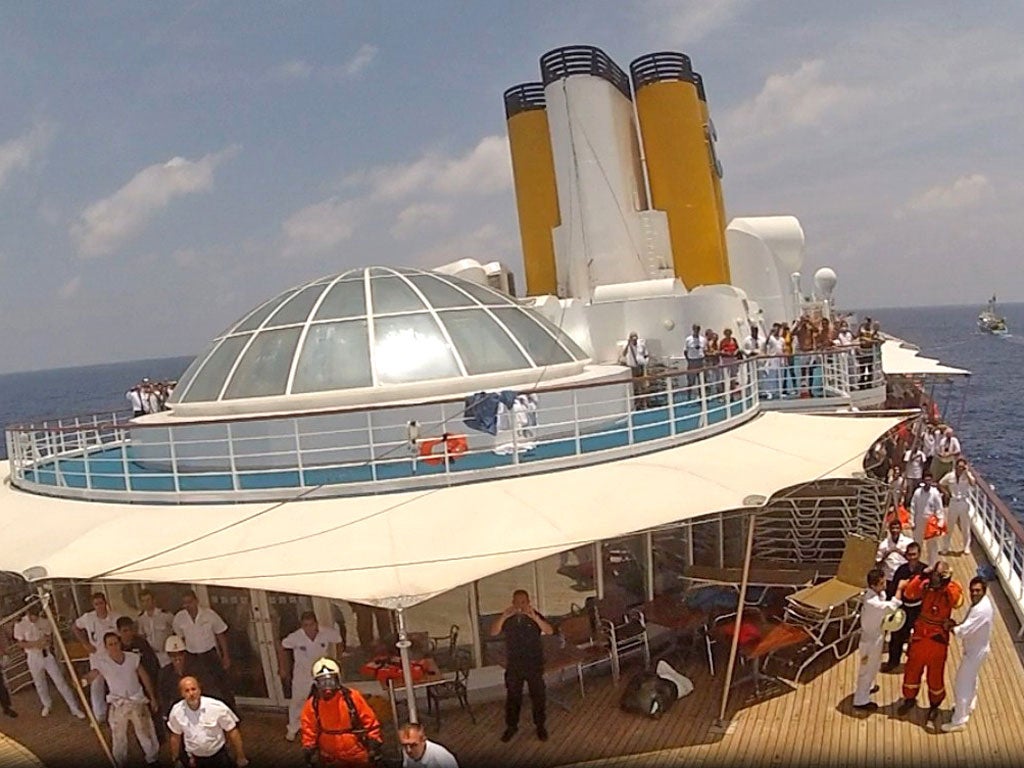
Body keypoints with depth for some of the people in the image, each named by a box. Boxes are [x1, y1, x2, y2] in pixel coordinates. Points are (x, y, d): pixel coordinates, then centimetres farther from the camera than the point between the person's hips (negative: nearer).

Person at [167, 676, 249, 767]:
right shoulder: (176, 711, -15)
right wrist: (174, 760, 12)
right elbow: (175, 736, 2)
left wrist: (241, 758, -9)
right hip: (193, 758, 2)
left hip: (218, 756, -2)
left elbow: (232, 732, -14)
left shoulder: (218, 707, -25)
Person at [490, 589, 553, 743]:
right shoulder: (507, 619, -2)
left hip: (534, 664, -1)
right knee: (512, 696, 9)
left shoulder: (535, 616, -7)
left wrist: (534, 617, -37)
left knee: (538, 695, 8)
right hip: (513, 665, 1)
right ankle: (511, 726, 26)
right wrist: (503, 616, -32)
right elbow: (493, 632, -16)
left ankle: (540, 725, 25)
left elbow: (550, 631, -23)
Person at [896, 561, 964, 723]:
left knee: (935, 674, 11)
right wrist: (921, 576, -31)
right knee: (912, 669, 15)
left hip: (938, 639, -3)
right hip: (920, 635, 3)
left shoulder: (952, 588, -15)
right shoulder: (926, 585, -9)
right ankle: (909, 699, 38)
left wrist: (948, 583, -39)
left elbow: (957, 602, -35)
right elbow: (909, 593, -22)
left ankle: (934, 705, 35)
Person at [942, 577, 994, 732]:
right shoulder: (979, 602, -2)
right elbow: (968, 624, 9)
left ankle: (959, 721, 11)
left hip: (975, 651, -10)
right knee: (971, 679, 30)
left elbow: (964, 631, -32)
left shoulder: (982, 609, -32)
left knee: (961, 685, 0)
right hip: (975, 648, 10)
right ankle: (969, 706, 52)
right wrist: (955, 625, -9)